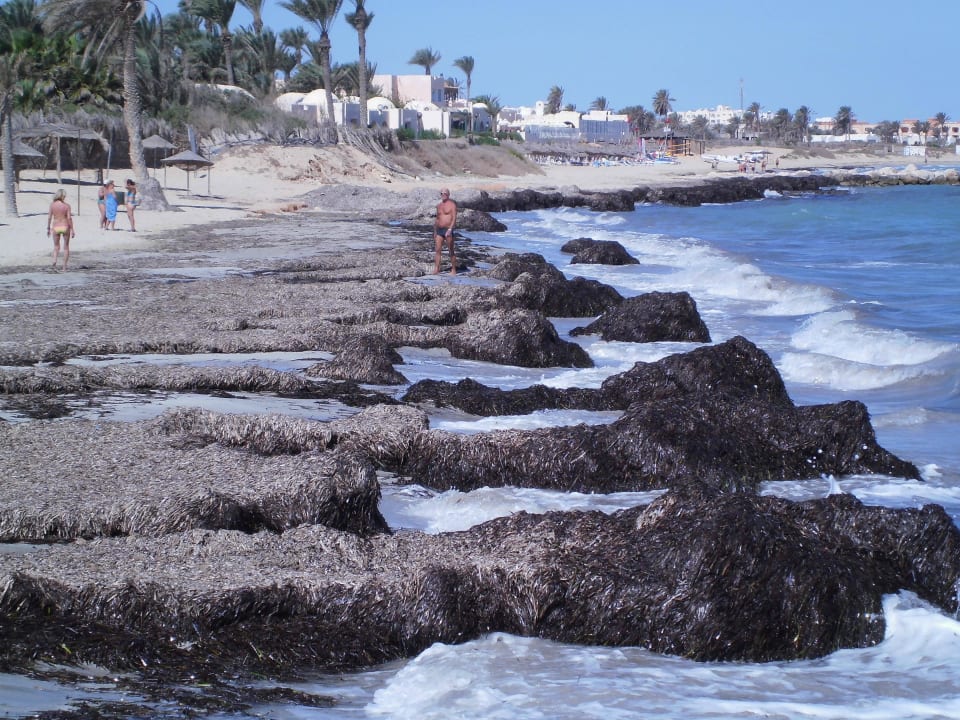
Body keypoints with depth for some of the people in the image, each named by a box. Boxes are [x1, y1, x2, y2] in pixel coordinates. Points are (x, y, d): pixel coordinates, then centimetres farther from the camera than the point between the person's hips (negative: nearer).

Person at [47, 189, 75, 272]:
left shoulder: (52, 205, -3)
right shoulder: (66, 206, -9)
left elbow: (49, 217, -1)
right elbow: (69, 218, -11)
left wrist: (48, 228, 9)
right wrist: (72, 230, -5)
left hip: (55, 227, 2)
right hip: (65, 227, -2)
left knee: (56, 247, 16)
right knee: (66, 247, 12)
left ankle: (54, 260, -14)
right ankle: (64, 267, 10)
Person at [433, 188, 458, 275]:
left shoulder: (452, 204, -6)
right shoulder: (439, 206, 15)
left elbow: (454, 218, -15)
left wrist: (450, 229, -26)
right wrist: (435, 231, 20)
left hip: (448, 230, -6)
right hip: (439, 230, 6)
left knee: (451, 251, 1)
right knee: (437, 250, -4)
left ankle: (453, 270, 9)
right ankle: (436, 270, -7)